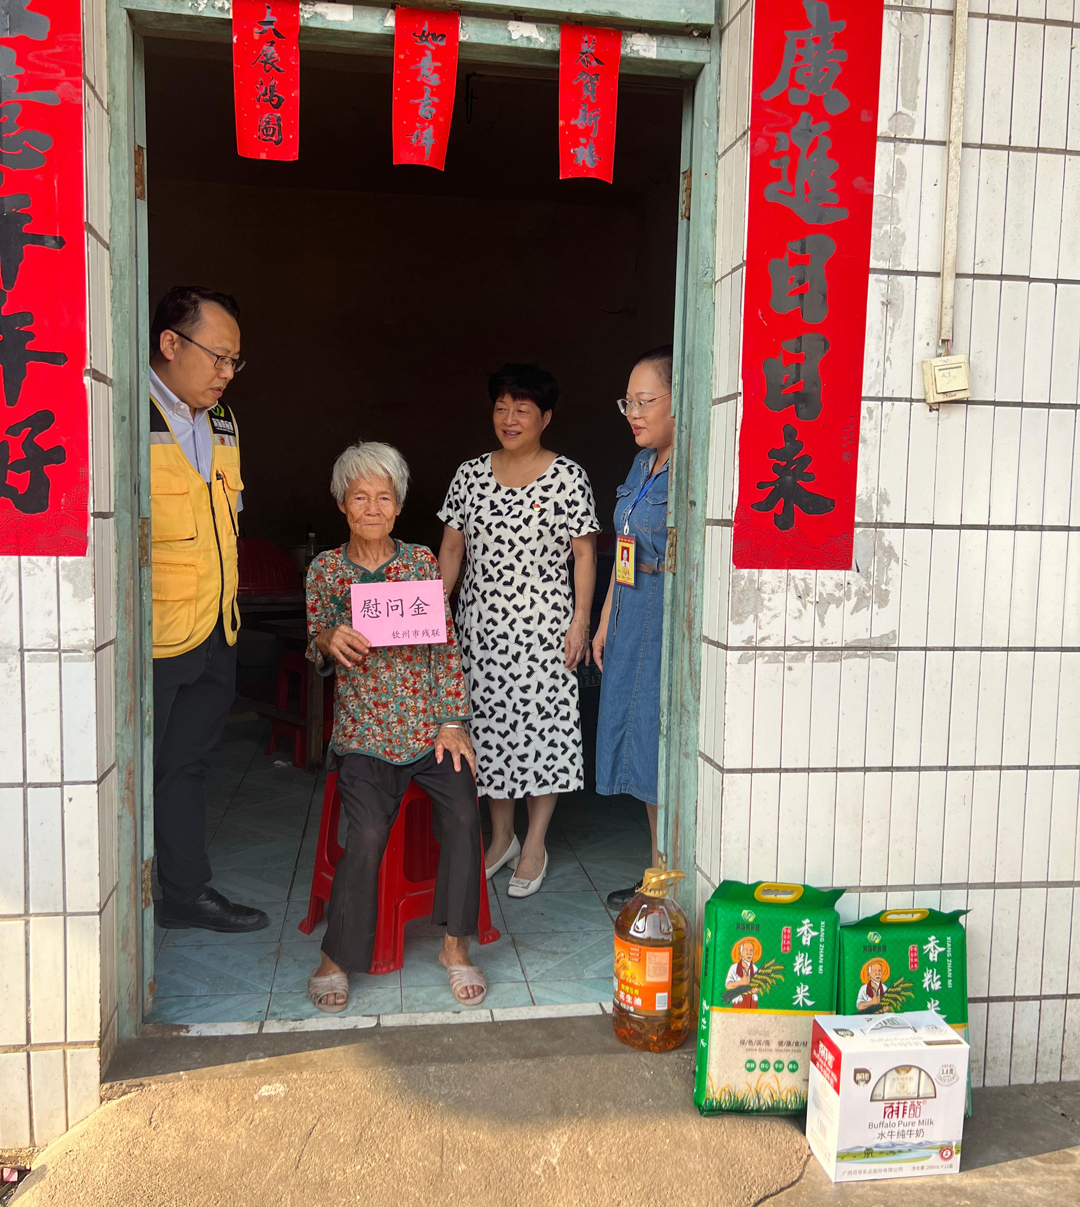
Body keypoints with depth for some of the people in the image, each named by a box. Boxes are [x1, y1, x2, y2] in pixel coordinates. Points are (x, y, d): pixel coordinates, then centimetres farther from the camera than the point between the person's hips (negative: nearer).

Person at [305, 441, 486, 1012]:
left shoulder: (421, 561, 5)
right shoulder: (325, 569, 5)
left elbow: (446, 646, 4)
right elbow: (316, 654, 9)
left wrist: (453, 722, -4)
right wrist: (329, 640, -16)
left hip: (428, 722, 1)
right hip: (363, 731, -1)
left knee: (464, 811, -22)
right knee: (368, 832, -22)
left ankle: (455, 945, -5)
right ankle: (335, 958, -2)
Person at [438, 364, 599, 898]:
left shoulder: (567, 477, -3)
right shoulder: (470, 475, 6)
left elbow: (585, 555, -2)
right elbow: (451, 548, 10)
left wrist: (580, 621, -8)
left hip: (543, 623, -3)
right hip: (481, 621, 4)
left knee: (543, 724, 0)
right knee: (489, 723, 9)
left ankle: (535, 845, 16)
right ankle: (501, 836, 27)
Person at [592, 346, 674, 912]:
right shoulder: (643, 462, 13)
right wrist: (606, 620, 20)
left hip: (675, 624, -9)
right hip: (634, 619, 9)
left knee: (666, 751, -1)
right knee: (643, 747, 14)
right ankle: (658, 874, 28)